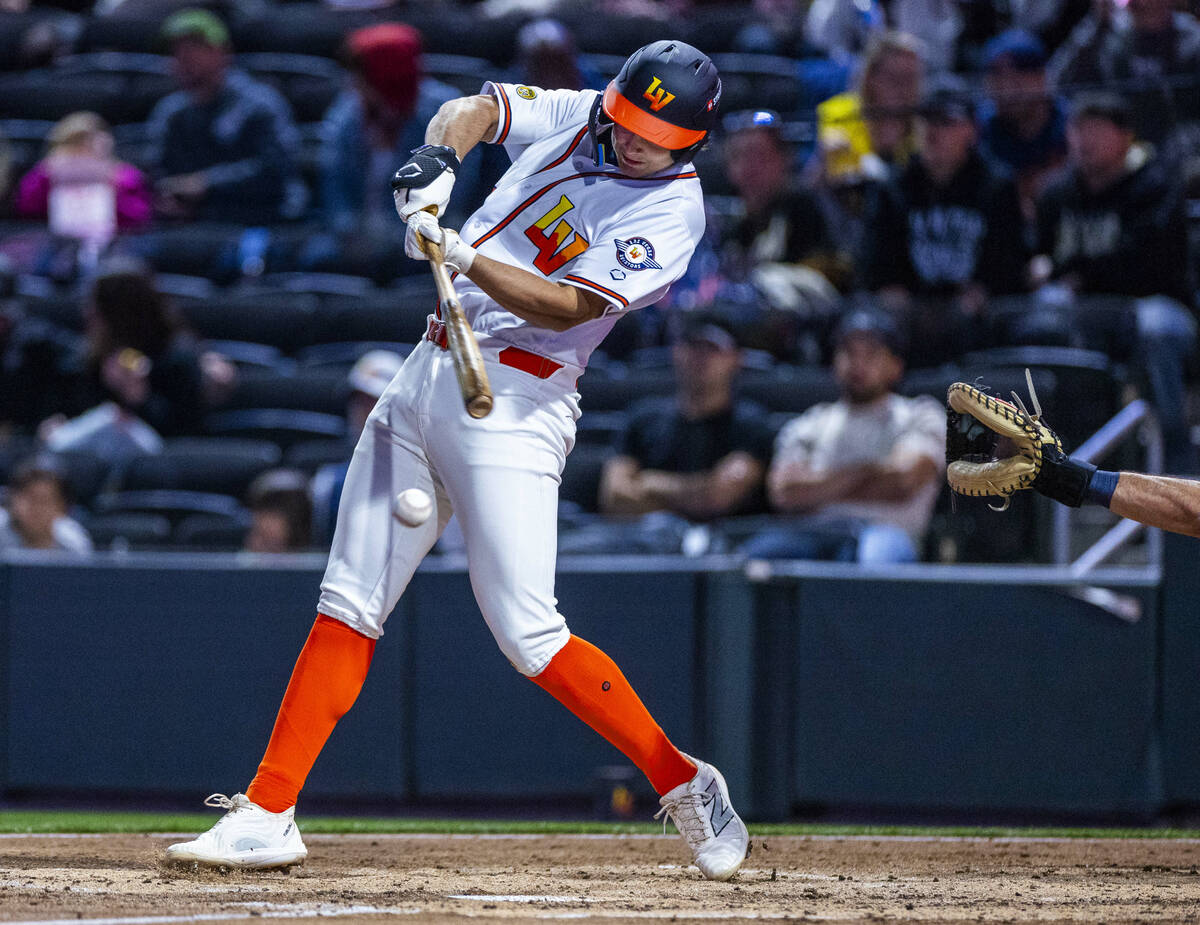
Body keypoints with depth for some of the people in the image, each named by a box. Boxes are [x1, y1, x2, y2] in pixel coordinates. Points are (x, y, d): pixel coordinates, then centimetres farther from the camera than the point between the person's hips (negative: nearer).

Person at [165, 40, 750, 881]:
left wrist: (467, 258, -32)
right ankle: (267, 814, 5)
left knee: (527, 632, -13)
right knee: (349, 606, 3)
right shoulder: (576, 116, 7)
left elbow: (565, 306, -20)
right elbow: (475, 111, 1)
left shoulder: (672, 211, -11)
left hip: (513, 404, -6)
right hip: (429, 373, 6)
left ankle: (684, 783, 1)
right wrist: (440, 161, -20)